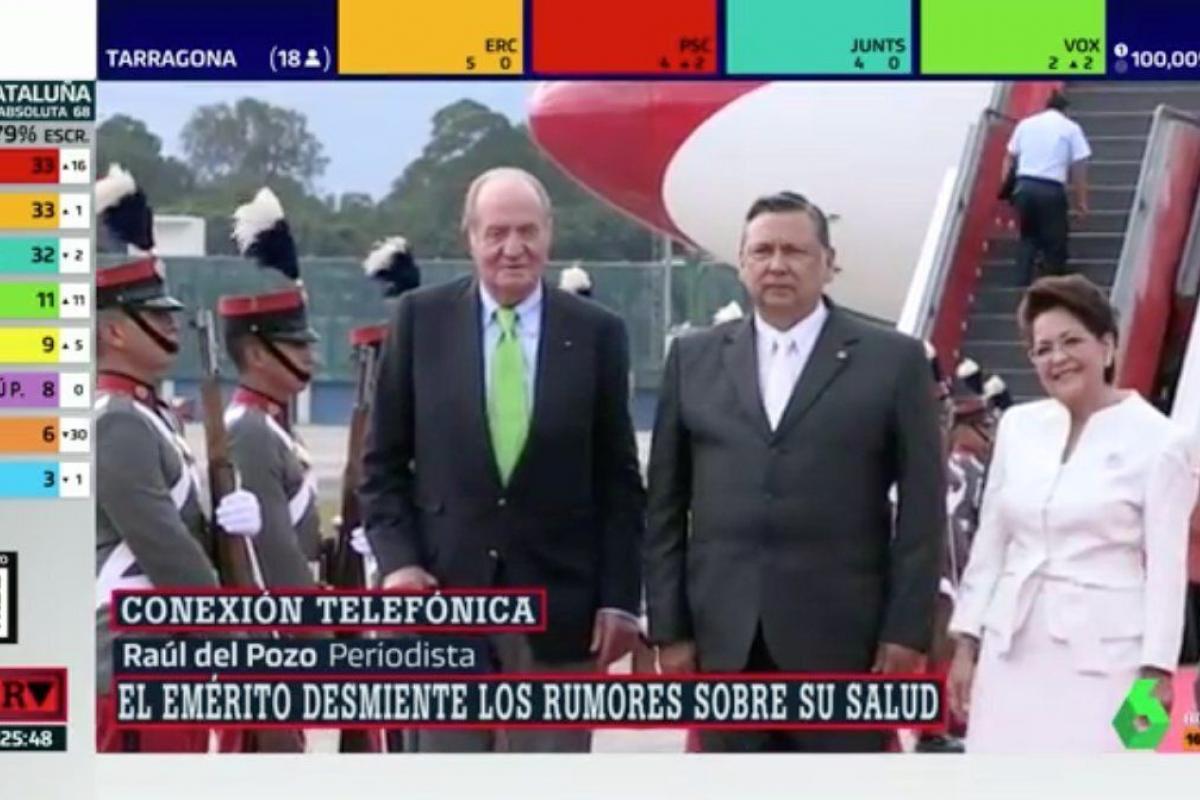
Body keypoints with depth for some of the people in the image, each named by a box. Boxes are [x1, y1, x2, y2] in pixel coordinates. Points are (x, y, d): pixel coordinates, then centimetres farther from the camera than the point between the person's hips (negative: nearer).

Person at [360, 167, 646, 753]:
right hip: (445, 589, 0)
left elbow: (619, 480, 4)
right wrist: (396, 559, -7)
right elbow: (384, 459, 6)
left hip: (559, 598, 0)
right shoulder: (420, 320, 2)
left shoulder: (597, 333, 2)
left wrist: (619, 596, -1)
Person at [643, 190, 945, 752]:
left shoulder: (893, 360, 2)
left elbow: (921, 509, 0)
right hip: (725, 637, 3)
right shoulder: (694, 358, 10)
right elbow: (666, 506, 10)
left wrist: (907, 629, -6)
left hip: (843, 638, -2)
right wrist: (669, 627, 4)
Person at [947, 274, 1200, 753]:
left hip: (1103, 654, -5)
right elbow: (990, 541, 13)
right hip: (1014, 648, 5)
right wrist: (966, 642, 10)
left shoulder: (1160, 442, -4)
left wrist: (1157, 670, -9)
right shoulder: (1018, 426, 10)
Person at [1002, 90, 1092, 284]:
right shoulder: (1071, 128, 6)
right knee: (1054, 239, 6)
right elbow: (1078, 167, 2)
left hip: (1024, 186, 4)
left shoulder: (1025, 123, 16)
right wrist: (1081, 200, 6)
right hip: (1051, 190, -4)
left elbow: (1010, 158, 15)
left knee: (1028, 235, 17)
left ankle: (1024, 281, 9)